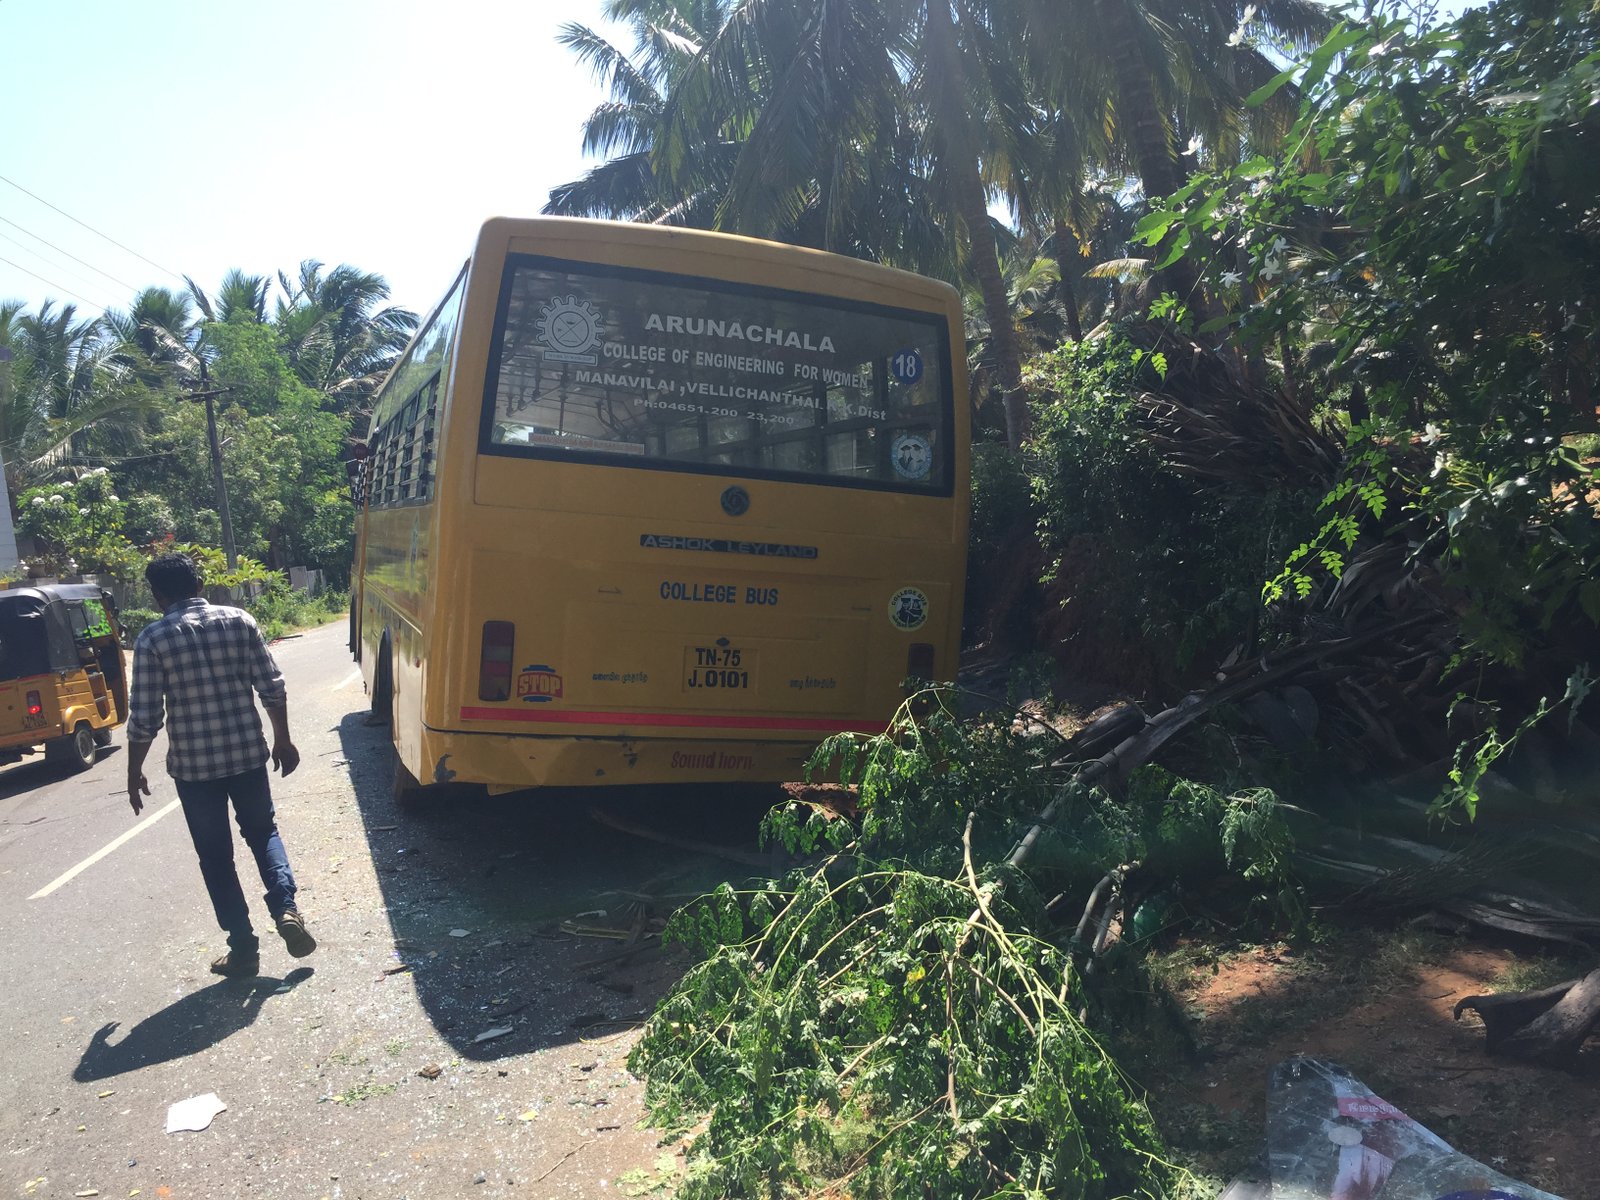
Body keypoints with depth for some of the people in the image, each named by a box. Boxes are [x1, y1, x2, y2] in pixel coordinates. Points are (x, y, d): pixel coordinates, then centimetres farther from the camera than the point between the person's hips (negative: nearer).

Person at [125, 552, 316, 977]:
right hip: (248, 754, 2)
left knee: (216, 856, 11)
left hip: (193, 765, -2)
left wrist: (134, 772, 5)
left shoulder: (153, 638, -8)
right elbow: (273, 689, -2)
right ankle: (286, 908, 2)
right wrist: (283, 740, 10)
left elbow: (144, 717, -7)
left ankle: (243, 947, 16)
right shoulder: (239, 620, -2)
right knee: (263, 832, 22)